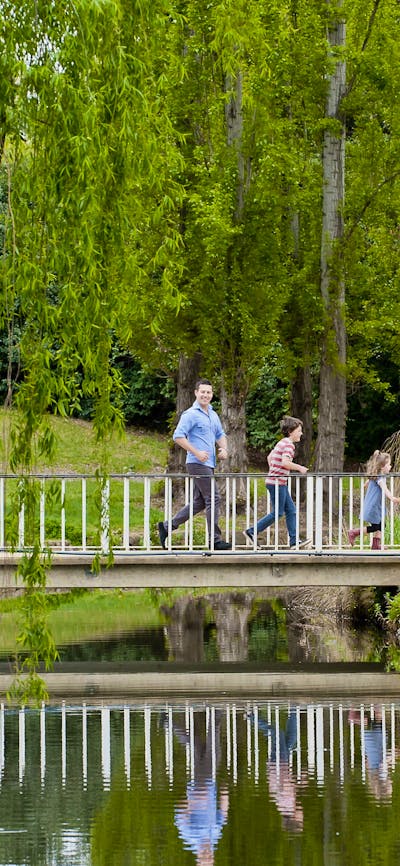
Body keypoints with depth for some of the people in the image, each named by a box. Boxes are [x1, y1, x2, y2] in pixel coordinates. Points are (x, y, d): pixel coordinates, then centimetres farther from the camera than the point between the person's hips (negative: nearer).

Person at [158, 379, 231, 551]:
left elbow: (220, 435, 29)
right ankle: (215, 540, -8)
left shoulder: (213, 415, 17)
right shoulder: (191, 414, -9)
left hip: (208, 464, 9)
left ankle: (167, 526, 17)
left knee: (199, 502, 11)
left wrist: (223, 449, 7)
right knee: (213, 499, -11)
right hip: (197, 464, -9)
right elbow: (178, 436, -16)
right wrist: (197, 453, -19)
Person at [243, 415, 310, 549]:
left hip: (278, 482, 10)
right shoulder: (288, 444, -15)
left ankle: (294, 541, 9)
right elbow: (285, 462, -28)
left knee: (291, 511, 9)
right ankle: (251, 532, 1)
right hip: (277, 483, -10)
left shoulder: (282, 443, 16)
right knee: (277, 513, -4)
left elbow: (269, 457, 25)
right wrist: (299, 468, -17)